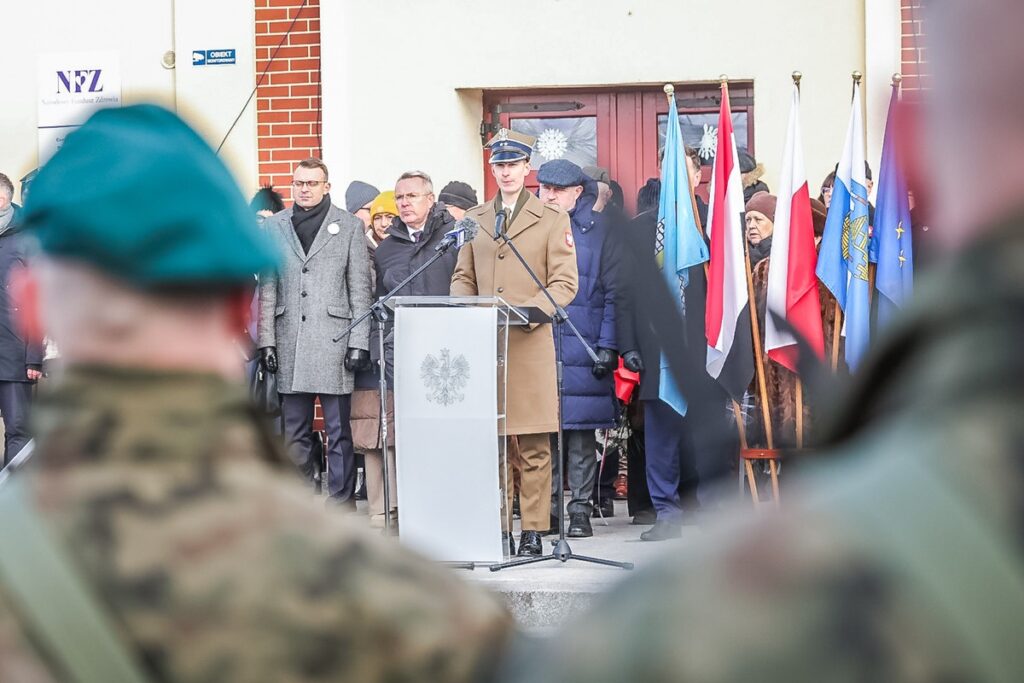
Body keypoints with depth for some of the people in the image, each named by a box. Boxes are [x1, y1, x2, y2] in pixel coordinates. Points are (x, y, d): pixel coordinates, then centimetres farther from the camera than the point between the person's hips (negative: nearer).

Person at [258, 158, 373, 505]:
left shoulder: (349, 226, 6)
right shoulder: (274, 227, 13)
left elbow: (360, 289, 3)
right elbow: (266, 288, 11)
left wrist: (359, 342, -4)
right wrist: (266, 340, 3)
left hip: (334, 341, -2)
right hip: (290, 343, 2)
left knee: (339, 432, -1)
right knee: (294, 432, 5)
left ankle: (341, 506, 4)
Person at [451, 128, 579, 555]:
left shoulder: (553, 220, 7)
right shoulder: (473, 220, 18)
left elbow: (565, 283, 1)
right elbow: (462, 277, 19)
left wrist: (530, 312, -16)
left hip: (531, 344, -3)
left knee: (534, 447, -3)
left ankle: (532, 531, 1)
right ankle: (497, 527, 6)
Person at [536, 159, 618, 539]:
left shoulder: (597, 230, 3)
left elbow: (612, 293, 1)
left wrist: (608, 346, -6)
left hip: (582, 348, -2)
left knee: (581, 431, -1)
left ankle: (580, 511, 5)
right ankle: (547, 510, 8)